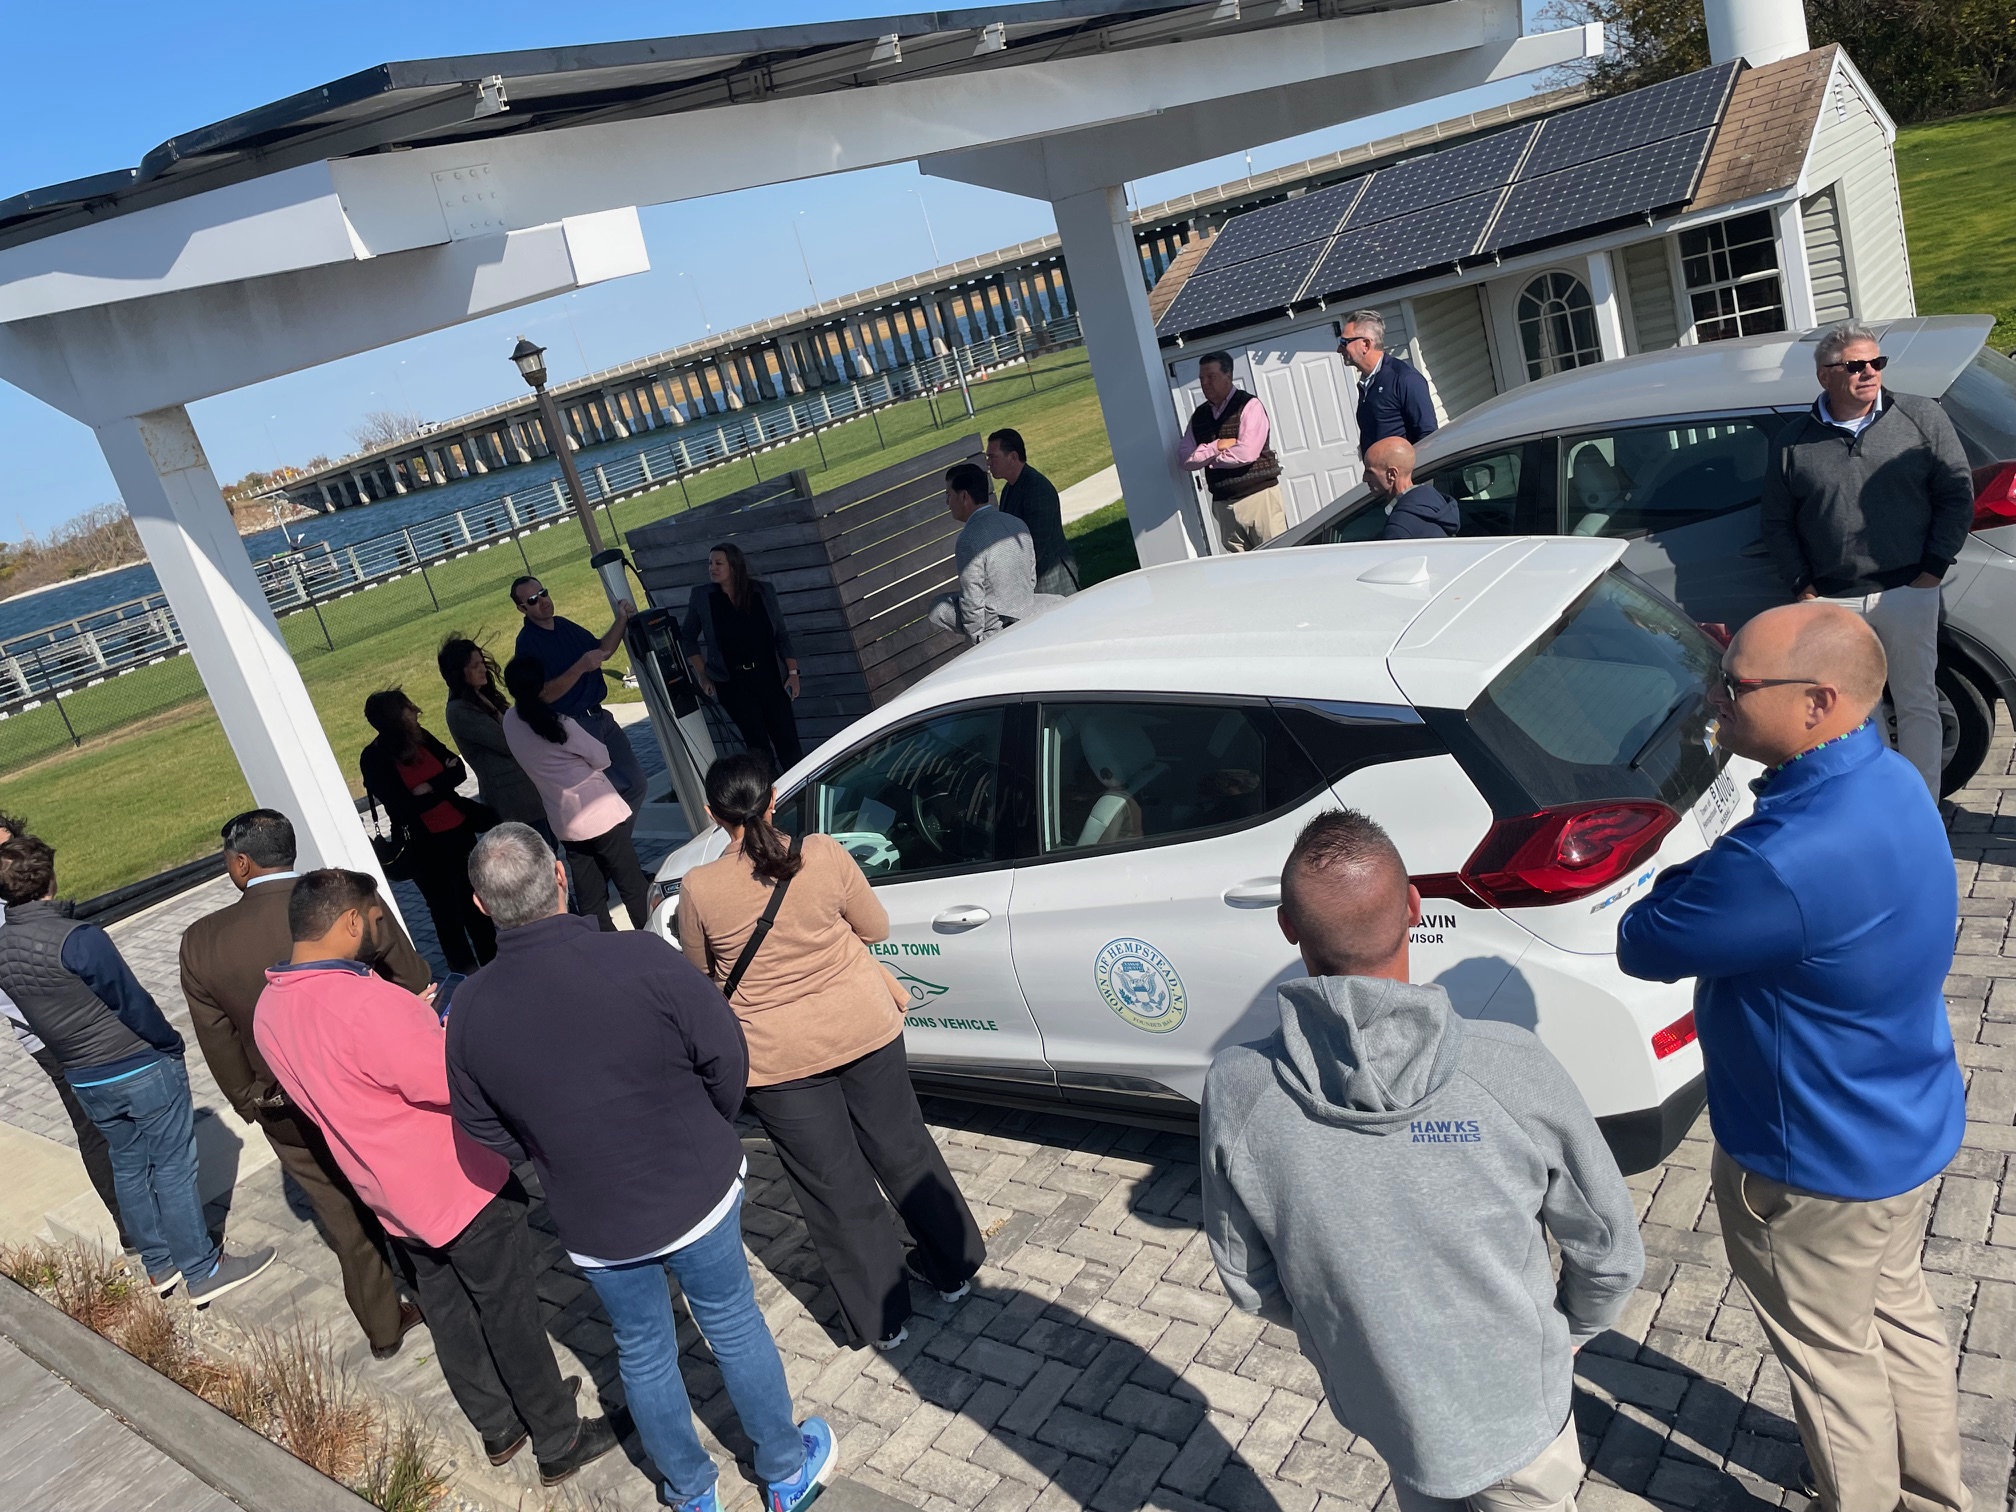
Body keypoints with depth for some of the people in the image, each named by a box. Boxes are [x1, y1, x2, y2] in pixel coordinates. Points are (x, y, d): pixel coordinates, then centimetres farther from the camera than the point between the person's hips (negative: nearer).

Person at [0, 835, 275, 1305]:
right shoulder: (77, 939, -26)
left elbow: (40, 1013, 10)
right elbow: (132, 1003, -19)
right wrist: (171, 1046, -3)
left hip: (84, 1080, 7)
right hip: (142, 1069, -7)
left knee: (128, 1167, 20)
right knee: (173, 1169, 4)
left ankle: (161, 1265, 32)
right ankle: (204, 1272, 13)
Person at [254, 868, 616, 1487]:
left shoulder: (269, 1009, -3)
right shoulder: (366, 1002, -33)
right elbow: (455, 1082, -27)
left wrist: (413, 1020, 9)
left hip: (392, 1195, 8)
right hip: (461, 1187, -8)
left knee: (449, 1313, 22)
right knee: (511, 1318, 9)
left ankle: (498, 1426, 39)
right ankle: (560, 1442, 24)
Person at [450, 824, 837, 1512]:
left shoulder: (472, 1009, -16)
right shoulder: (641, 958, -25)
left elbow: (486, 1130, -3)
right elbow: (726, 1056, -15)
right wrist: (711, 1129, 6)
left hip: (595, 1225, 2)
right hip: (699, 1193, -1)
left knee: (643, 1354, 23)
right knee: (733, 1325, 21)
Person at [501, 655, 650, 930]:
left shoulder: (510, 722, -3)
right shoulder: (558, 723, -19)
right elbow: (602, 758, -11)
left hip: (565, 823, 6)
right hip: (600, 813, -6)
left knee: (590, 898, 12)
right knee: (633, 886, 6)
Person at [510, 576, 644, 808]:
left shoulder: (563, 624, 9)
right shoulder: (527, 643, -14)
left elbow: (603, 650, 17)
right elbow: (546, 694, -21)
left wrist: (622, 619, 4)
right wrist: (581, 666, -28)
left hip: (600, 716, 8)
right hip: (573, 726, -8)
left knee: (635, 781, 11)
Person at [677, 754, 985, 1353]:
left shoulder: (699, 889, -16)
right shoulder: (824, 855, -13)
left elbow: (698, 969, 3)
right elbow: (876, 927, 1)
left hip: (779, 1057, -2)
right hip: (865, 1029, 2)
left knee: (836, 1186, 14)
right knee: (903, 1149, 22)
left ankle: (881, 1317, 28)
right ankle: (952, 1268, 39)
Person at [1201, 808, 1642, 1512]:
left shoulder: (1236, 1091, -25)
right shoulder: (1513, 1070, -29)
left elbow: (1247, 1282, -9)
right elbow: (1609, 1251, -12)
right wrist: (1570, 1331, 9)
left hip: (1375, 1401, 2)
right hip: (1516, 1409, -2)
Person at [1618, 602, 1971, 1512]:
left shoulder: (1789, 861, -39)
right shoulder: (1891, 781, -7)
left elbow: (1644, 947, -24)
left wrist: (1689, 872, -10)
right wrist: (1719, 879, -11)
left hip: (1820, 1163, -9)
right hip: (1914, 1125, 9)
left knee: (1832, 1349, 17)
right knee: (1897, 1309, 29)